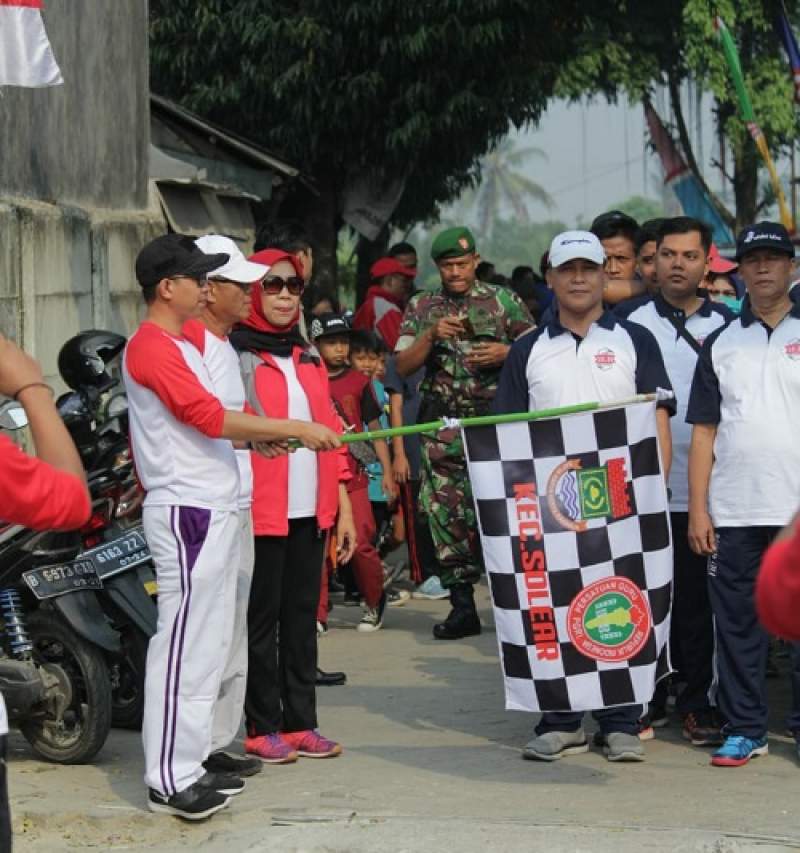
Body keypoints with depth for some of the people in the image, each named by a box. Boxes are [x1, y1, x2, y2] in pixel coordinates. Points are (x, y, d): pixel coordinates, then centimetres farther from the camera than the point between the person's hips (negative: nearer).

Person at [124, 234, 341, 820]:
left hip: (212, 508, 10)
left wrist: (259, 437, 7)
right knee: (183, 642, -10)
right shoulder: (152, 348, -13)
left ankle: (191, 760, 17)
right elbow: (212, 417, -20)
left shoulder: (181, 346, 19)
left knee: (209, 640, 12)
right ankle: (167, 779, -8)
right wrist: (296, 430, -16)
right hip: (185, 511, -10)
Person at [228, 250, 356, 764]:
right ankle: (263, 728, 6)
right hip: (262, 512, -6)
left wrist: (343, 505, 12)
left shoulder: (308, 357, 15)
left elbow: (330, 431, 16)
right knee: (262, 618, 0)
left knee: (303, 615, 10)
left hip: (310, 510, 6)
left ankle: (301, 724, 16)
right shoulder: (235, 354, -4)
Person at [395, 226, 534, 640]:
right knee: (446, 514, 2)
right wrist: (431, 336, -10)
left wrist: (505, 353, -12)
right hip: (441, 428, 3)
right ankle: (461, 606, 9)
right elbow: (401, 366, 5)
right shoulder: (420, 307, 12)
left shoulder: (503, 300, 6)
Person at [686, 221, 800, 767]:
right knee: (737, 624, 6)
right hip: (733, 512, 2)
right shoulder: (721, 343, 11)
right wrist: (698, 509, 2)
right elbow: (704, 430, 10)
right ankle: (745, 729, 14)